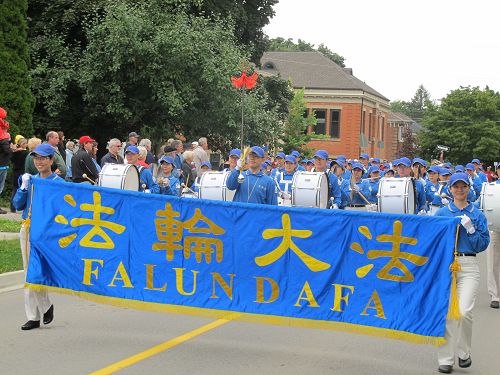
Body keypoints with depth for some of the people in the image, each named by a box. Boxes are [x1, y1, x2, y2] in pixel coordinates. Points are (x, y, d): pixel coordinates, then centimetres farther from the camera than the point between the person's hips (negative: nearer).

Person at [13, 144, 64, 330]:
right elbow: (18, 205, 7)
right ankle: (33, 317, 15)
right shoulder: (30, 180, 11)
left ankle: (46, 306, 14)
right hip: (26, 229, 6)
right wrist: (24, 186, -4)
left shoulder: (58, 182, -5)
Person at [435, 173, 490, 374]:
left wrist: (470, 229, -8)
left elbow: (483, 245, 4)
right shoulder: (442, 213, 9)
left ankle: (464, 353, 11)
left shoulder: (477, 215, 9)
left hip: (469, 265, -1)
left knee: (464, 312, -13)